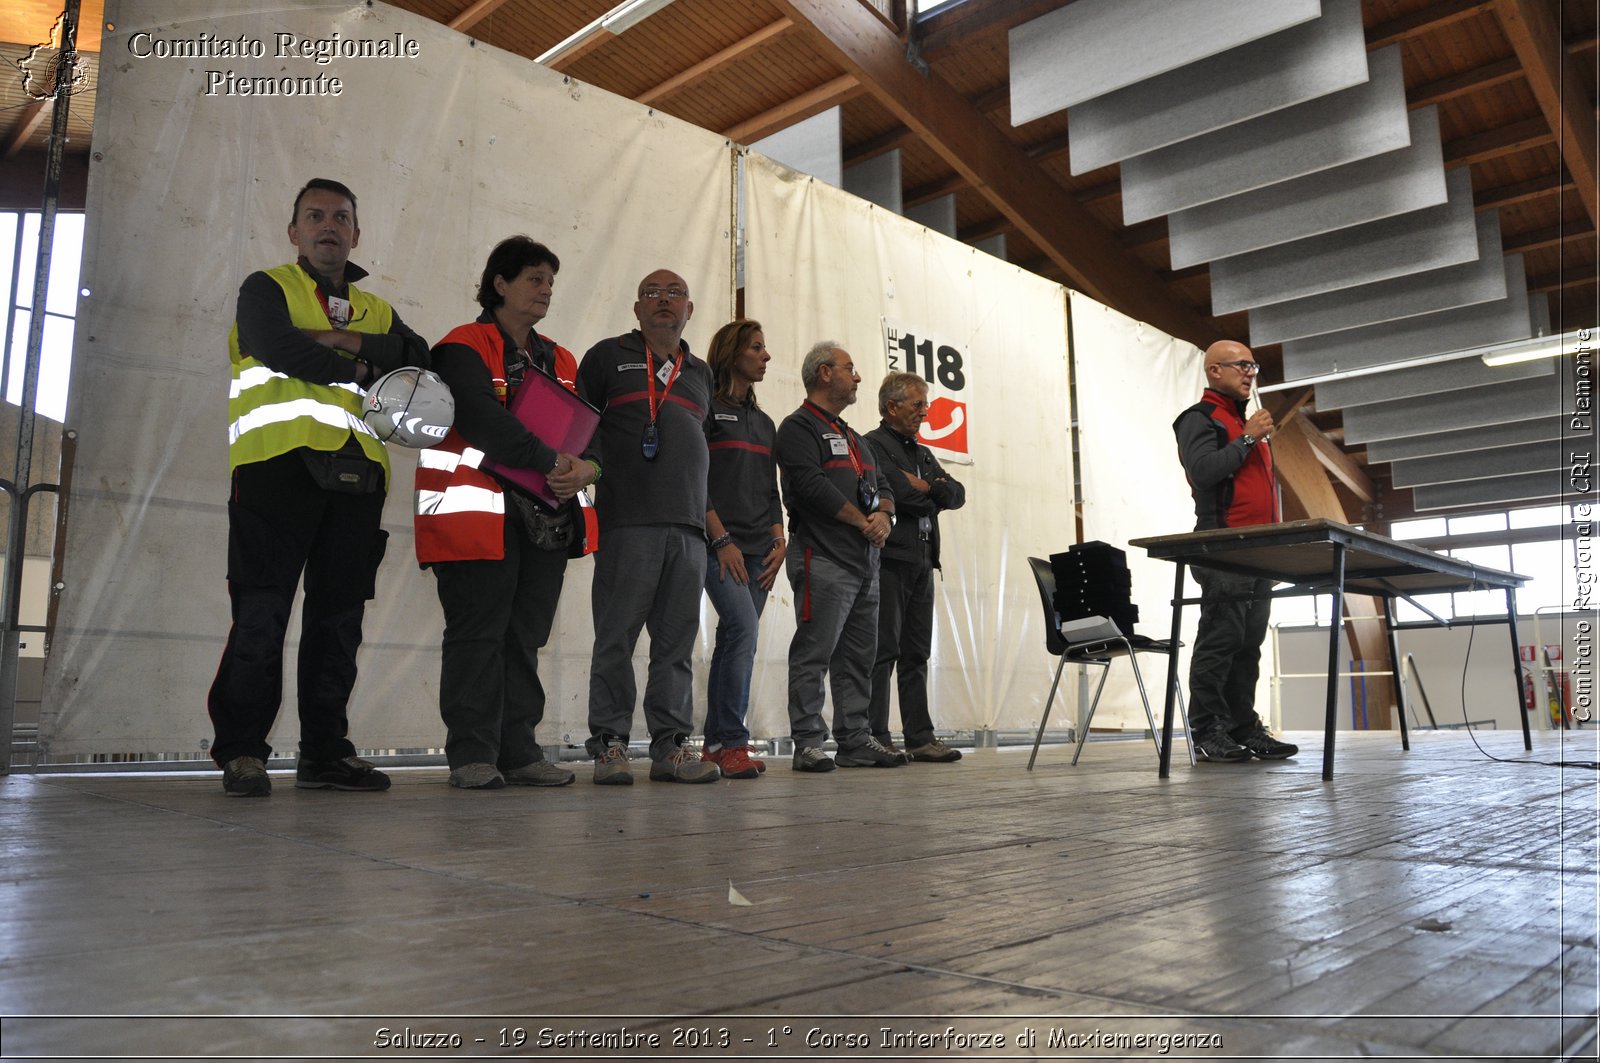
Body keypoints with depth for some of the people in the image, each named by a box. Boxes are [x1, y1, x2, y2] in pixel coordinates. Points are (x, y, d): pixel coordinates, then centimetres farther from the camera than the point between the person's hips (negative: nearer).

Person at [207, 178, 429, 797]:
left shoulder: (376, 311, 24)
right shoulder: (266, 289, 12)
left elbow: (416, 357, 4)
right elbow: (277, 348, -9)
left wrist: (341, 339, -8)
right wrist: (365, 370, -1)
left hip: (355, 473, 4)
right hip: (279, 465, -4)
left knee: (339, 615, 4)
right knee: (262, 611, -7)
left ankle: (325, 752, 11)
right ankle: (241, 752, 1)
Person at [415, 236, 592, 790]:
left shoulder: (561, 361, 22)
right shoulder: (464, 348, -2)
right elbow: (481, 419, -16)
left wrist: (582, 467, -3)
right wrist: (549, 460, -16)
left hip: (544, 517, 7)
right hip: (480, 513, -7)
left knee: (526, 636, 8)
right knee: (477, 634, -5)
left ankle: (520, 751, 14)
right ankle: (472, 755, 1)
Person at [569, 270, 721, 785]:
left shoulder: (701, 373, 25)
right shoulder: (608, 356, 12)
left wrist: (710, 517, 20)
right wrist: (589, 465, -10)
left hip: (688, 527, 4)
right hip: (628, 522, -4)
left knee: (677, 641, 3)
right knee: (616, 636, -4)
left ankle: (670, 746, 8)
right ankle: (609, 745, 3)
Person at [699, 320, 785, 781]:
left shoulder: (764, 422, 21)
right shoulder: (707, 408, 0)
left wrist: (779, 541, 7)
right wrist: (722, 539, -13)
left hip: (758, 550, 7)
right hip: (720, 546, -7)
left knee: (734, 640, 6)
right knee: (744, 627, -19)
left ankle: (716, 743, 11)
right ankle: (732, 741, -14)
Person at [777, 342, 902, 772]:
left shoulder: (853, 438, 27)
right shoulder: (799, 427, -2)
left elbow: (882, 487, 22)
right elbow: (812, 486, -15)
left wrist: (884, 515, -2)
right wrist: (864, 522, -9)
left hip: (865, 561, 9)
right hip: (824, 560, -9)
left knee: (858, 656, 9)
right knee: (814, 653, -7)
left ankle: (855, 739, 15)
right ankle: (808, 743, -3)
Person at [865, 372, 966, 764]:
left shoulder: (923, 454, 24)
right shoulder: (873, 445, -3)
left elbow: (958, 494, 15)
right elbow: (901, 493, -17)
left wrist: (925, 487, -4)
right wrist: (936, 495, 3)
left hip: (922, 563, 8)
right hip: (889, 560, -8)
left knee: (917, 654, 8)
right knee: (884, 652, -7)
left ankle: (920, 738, 11)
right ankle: (877, 739, -3)